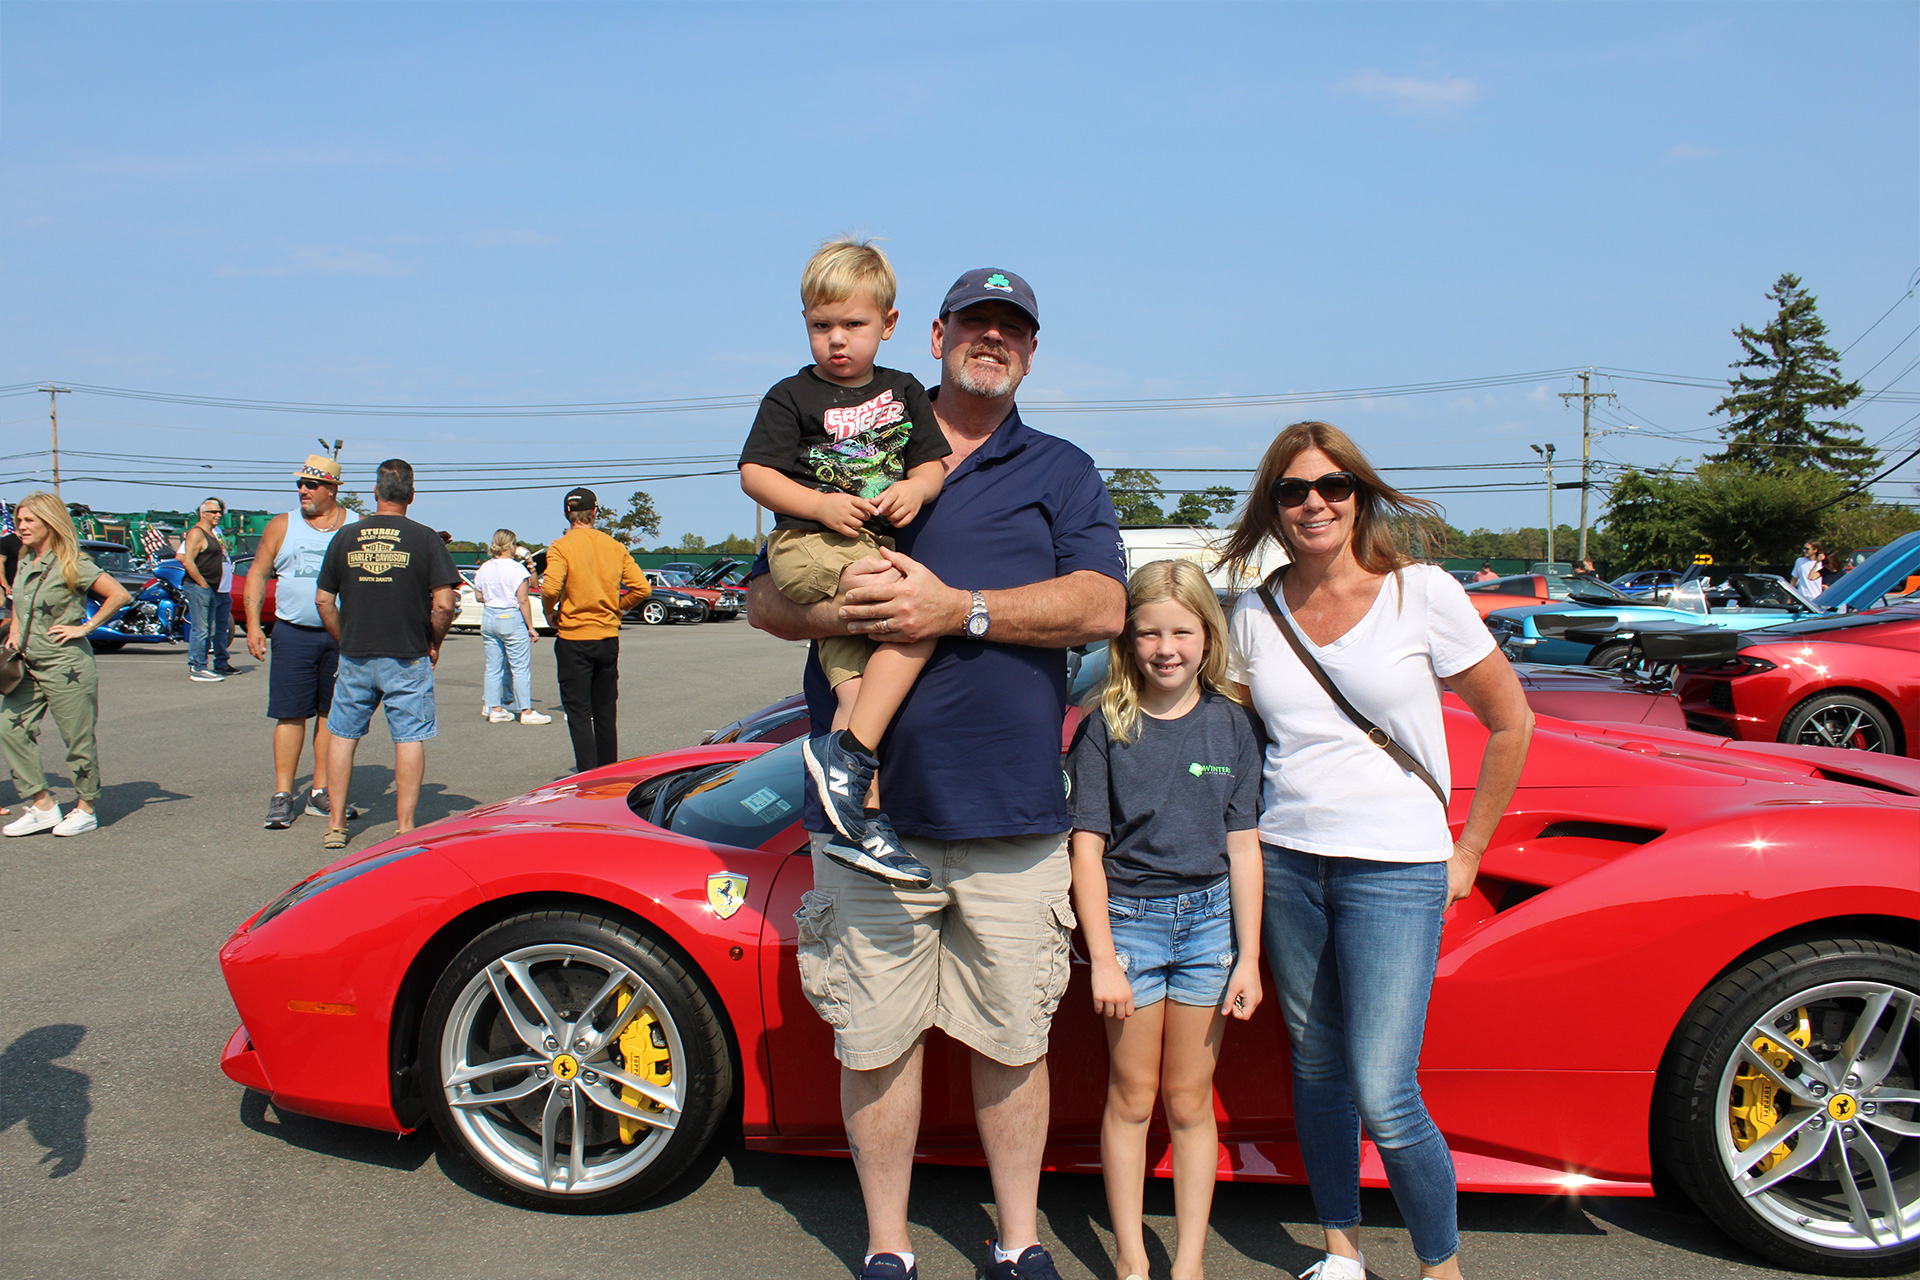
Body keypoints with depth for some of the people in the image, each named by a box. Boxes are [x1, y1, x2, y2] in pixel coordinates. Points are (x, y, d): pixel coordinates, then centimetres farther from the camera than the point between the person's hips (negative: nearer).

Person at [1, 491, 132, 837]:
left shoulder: (72, 563, -11)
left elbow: (120, 595, -18)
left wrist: (85, 627, -15)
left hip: (66, 665, -8)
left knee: (77, 739, 1)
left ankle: (85, 809, 14)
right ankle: (42, 806, 10)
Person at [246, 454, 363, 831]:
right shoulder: (282, 526, 8)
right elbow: (257, 573, 9)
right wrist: (253, 624, -1)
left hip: (344, 634, 0)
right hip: (294, 633, 0)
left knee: (332, 714, 4)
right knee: (290, 714, -2)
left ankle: (320, 794, 13)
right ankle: (283, 796, 4)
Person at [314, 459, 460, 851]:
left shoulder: (345, 536, 3)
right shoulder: (424, 538, -6)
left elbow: (323, 600, 6)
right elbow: (444, 602, -11)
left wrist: (344, 642, 16)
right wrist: (433, 643, 4)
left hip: (355, 657, 3)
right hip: (407, 657, -2)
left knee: (343, 735, 14)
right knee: (409, 738, 4)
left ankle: (336, 823, 17)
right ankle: (405, 827, 5)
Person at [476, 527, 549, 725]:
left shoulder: (484, 569, 6)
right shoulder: (517, 568, -12)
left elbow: (479, 596, 12)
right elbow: (523, 601, -14)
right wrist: (531, 627, -9)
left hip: (489, 618, 6)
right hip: (512, 618, -6)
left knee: (493, 666, 11)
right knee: (521, 668, -1)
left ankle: (495, 708, 14)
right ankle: (526, 711, 1)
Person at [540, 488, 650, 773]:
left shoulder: (561, 547, -9)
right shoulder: (615, 546, 4)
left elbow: (551, 588, -23)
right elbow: (642, 588, -1)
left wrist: (551, 613, -4)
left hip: (574, 638, -5)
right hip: (609, 637, 5)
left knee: (579, 714, -1)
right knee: (606, 713, 14)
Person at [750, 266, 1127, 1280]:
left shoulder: (1060, 473, 12)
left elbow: (1101, 605, -5)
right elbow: (763, 599, 10)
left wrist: (958, 608, -16)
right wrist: (836, 608, -13)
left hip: (1011, 814, 0)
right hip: (867, 807, 1)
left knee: (1012, 1041, 10)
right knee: (876, 1040, 7)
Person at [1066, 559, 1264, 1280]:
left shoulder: (1230, 724, 0)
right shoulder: (1106, 724, -5)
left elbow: (1243, 846, 1)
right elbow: (1087, 847, -6)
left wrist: (1248, 958, -1)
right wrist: (1102, 959, -10)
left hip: (1210, 920, 1)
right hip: (1130, 919, -1)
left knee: (1190, 1101, 11)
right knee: (1131, 1098, 9)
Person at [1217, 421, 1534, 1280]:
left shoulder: (1423, 595, -6)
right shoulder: (1255, 615, 3)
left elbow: (1510, 722, 1)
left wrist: (1468, 853, 1)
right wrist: (1244, 839, 6)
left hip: (1396, 869, -3)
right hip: (1285, 863, 4)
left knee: (1383, 1096, -7)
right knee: (1316, 1071, 13)